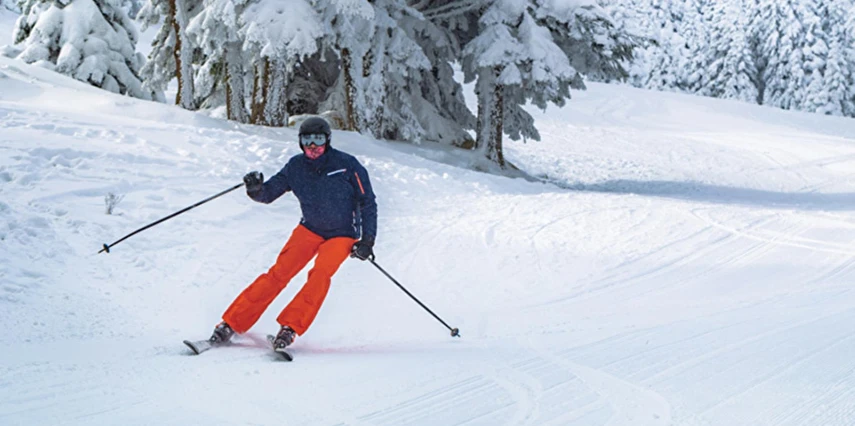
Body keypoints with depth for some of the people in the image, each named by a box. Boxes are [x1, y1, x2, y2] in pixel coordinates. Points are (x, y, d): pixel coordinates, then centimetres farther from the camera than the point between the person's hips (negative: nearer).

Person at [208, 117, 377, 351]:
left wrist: (367, 241, -13)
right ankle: (231, 324, -16)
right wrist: (256, 189, -26)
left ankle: (290, 328, -29)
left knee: (320, 274, -29)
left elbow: (368, 203, -8)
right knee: (280, 272, -16)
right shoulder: (296, 166, -5)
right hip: (309, 229, 2)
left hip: (342, 235, -2)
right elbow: (268, 193, -1)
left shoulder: (347, 165, -14)